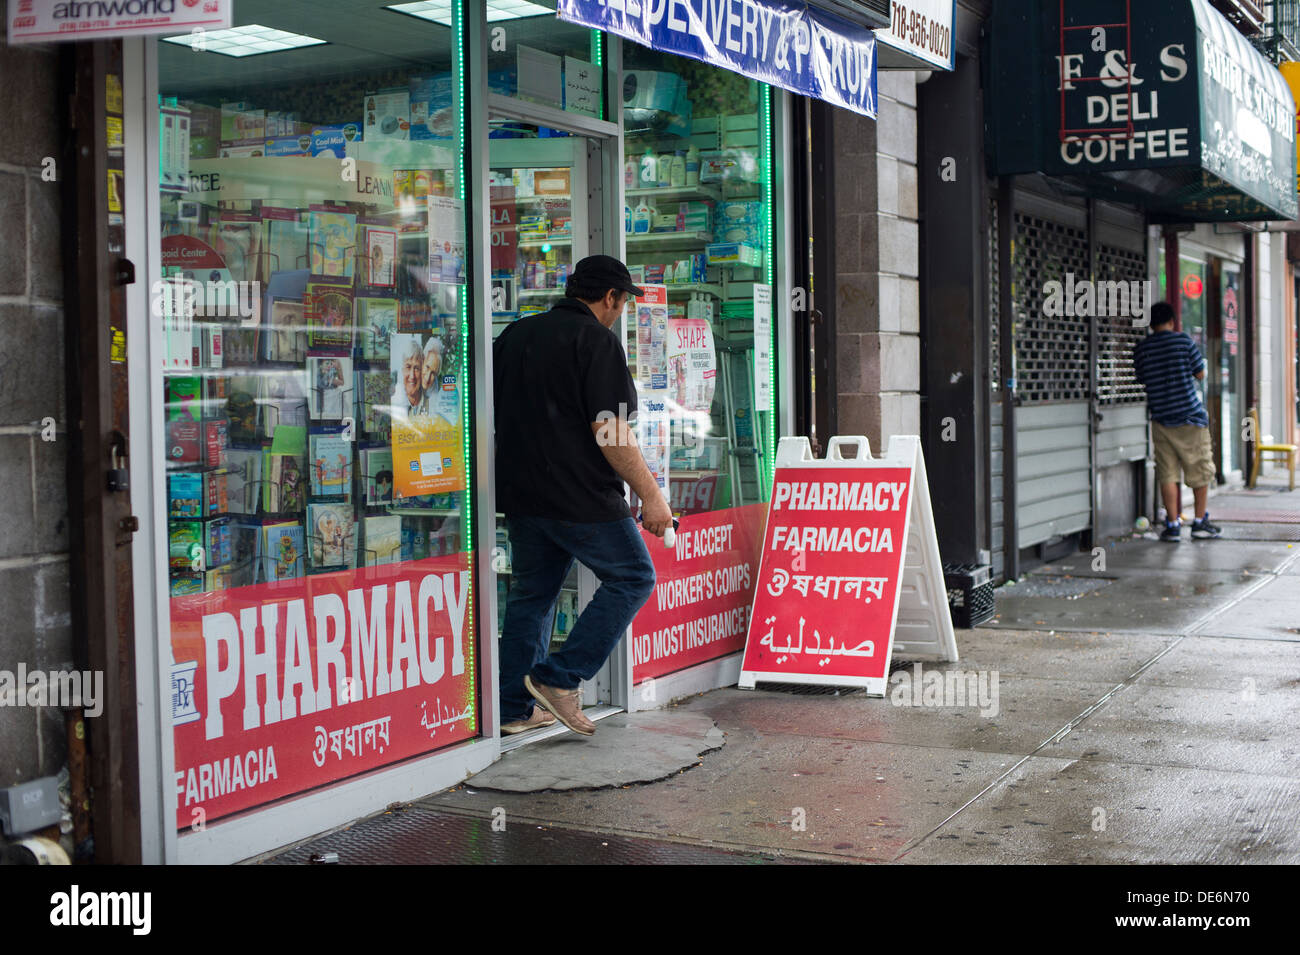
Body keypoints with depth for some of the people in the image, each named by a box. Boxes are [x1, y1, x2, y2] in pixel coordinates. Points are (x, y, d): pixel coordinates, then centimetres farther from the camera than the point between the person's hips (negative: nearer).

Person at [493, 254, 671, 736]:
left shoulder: (514, 335, 13)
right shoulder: (597, 340, -11)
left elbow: (494, 412, 19)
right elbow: (608, 431, -18)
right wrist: (650, 493, -14)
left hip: (520, 493, 8)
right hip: (580, 496, -8)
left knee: (531, 591, 15)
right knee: (633, 576, 6)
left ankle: (514, 707, 17)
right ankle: (560, 677, 0)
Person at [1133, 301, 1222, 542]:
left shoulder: (1141, 348, 2)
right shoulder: (1183, 340, -5)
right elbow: (1200, 373, 3)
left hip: (1160, 418, 2)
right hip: (1190, 415, -2)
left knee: (1167, 474, 5)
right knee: (1200, 470, 11)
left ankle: (1173, 525, 3)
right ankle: (1200, 522, 16)